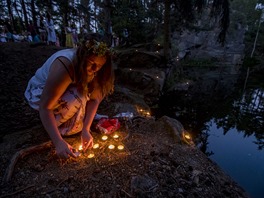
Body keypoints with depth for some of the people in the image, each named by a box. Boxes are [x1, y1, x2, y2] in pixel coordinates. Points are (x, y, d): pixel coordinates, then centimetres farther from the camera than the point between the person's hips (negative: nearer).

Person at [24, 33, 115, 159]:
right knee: (77, 99, -36)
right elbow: (45, 107, -35)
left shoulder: (91, 67, -17)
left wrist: (86, 130, -28)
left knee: (100, 89, -13)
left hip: (68, 90, 6)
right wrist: (58, 142, -41)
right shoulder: (64, 65, -36)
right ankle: (57, 123, -8)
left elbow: (94, 98, -20)